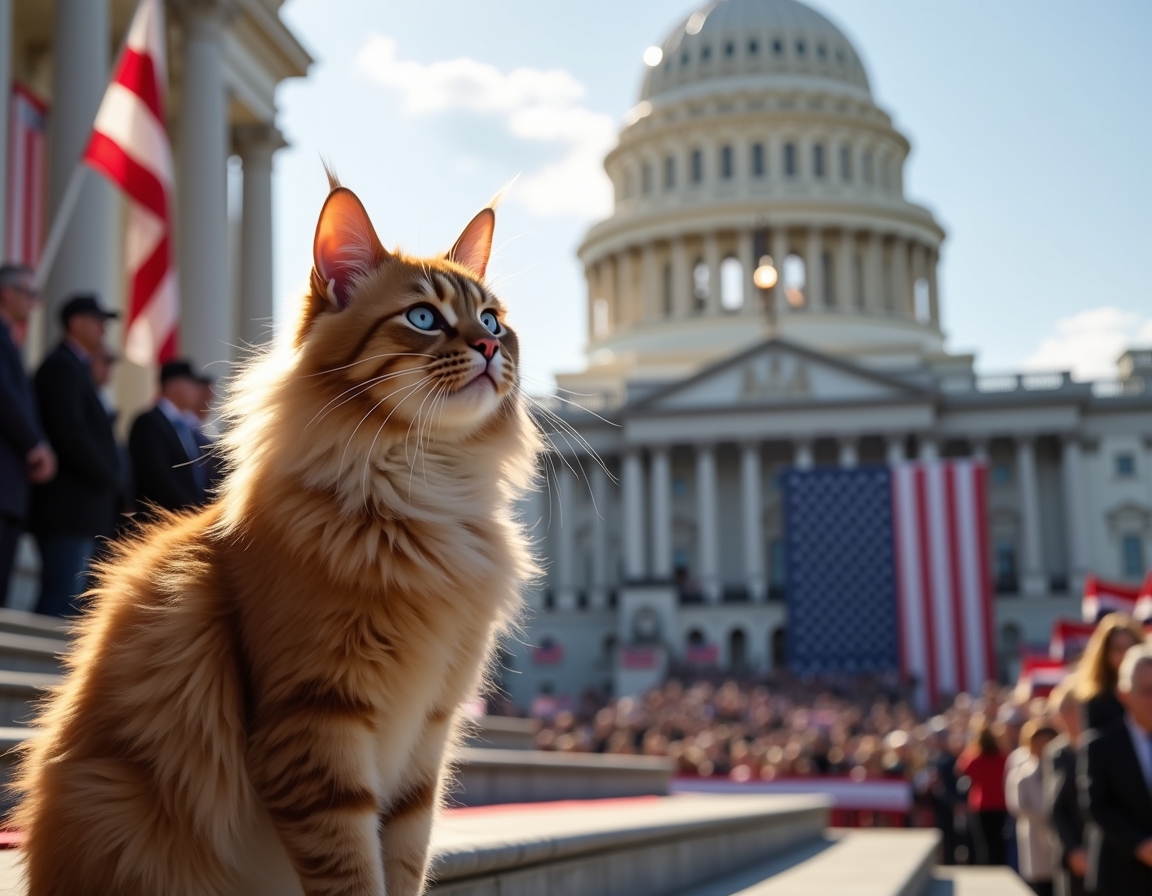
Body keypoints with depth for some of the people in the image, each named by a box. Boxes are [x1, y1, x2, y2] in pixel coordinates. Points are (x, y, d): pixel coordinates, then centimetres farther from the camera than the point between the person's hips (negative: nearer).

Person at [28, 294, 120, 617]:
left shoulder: (74, 368, 21)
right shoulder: (63, 367, -9)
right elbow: (70, 432, -18)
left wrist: (108, 476, 8)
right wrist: (108, 477, -10)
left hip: (79, 508, 10)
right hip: (69, 506, -10)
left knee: (68, 601, 8)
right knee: (60, 602, -12)